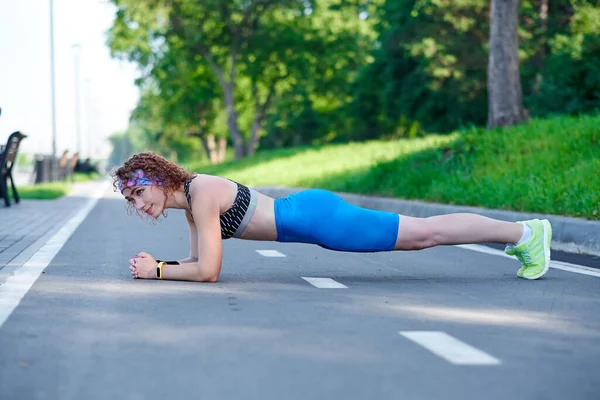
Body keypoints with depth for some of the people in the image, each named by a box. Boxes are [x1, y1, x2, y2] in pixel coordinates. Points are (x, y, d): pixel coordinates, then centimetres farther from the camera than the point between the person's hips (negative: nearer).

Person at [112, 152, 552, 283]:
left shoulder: (202, 194, -19)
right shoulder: (190, 197, 8)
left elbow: (208, 271, -23)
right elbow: (197, 262, 16)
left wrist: (157, 271, -13)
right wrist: (159, 262, 2)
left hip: (315, 217, -8)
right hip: (306, 213, 8)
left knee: (425, 232, 0)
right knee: (417, 237, 17)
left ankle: (525, 230, 12)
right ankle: (517, 235, 29)